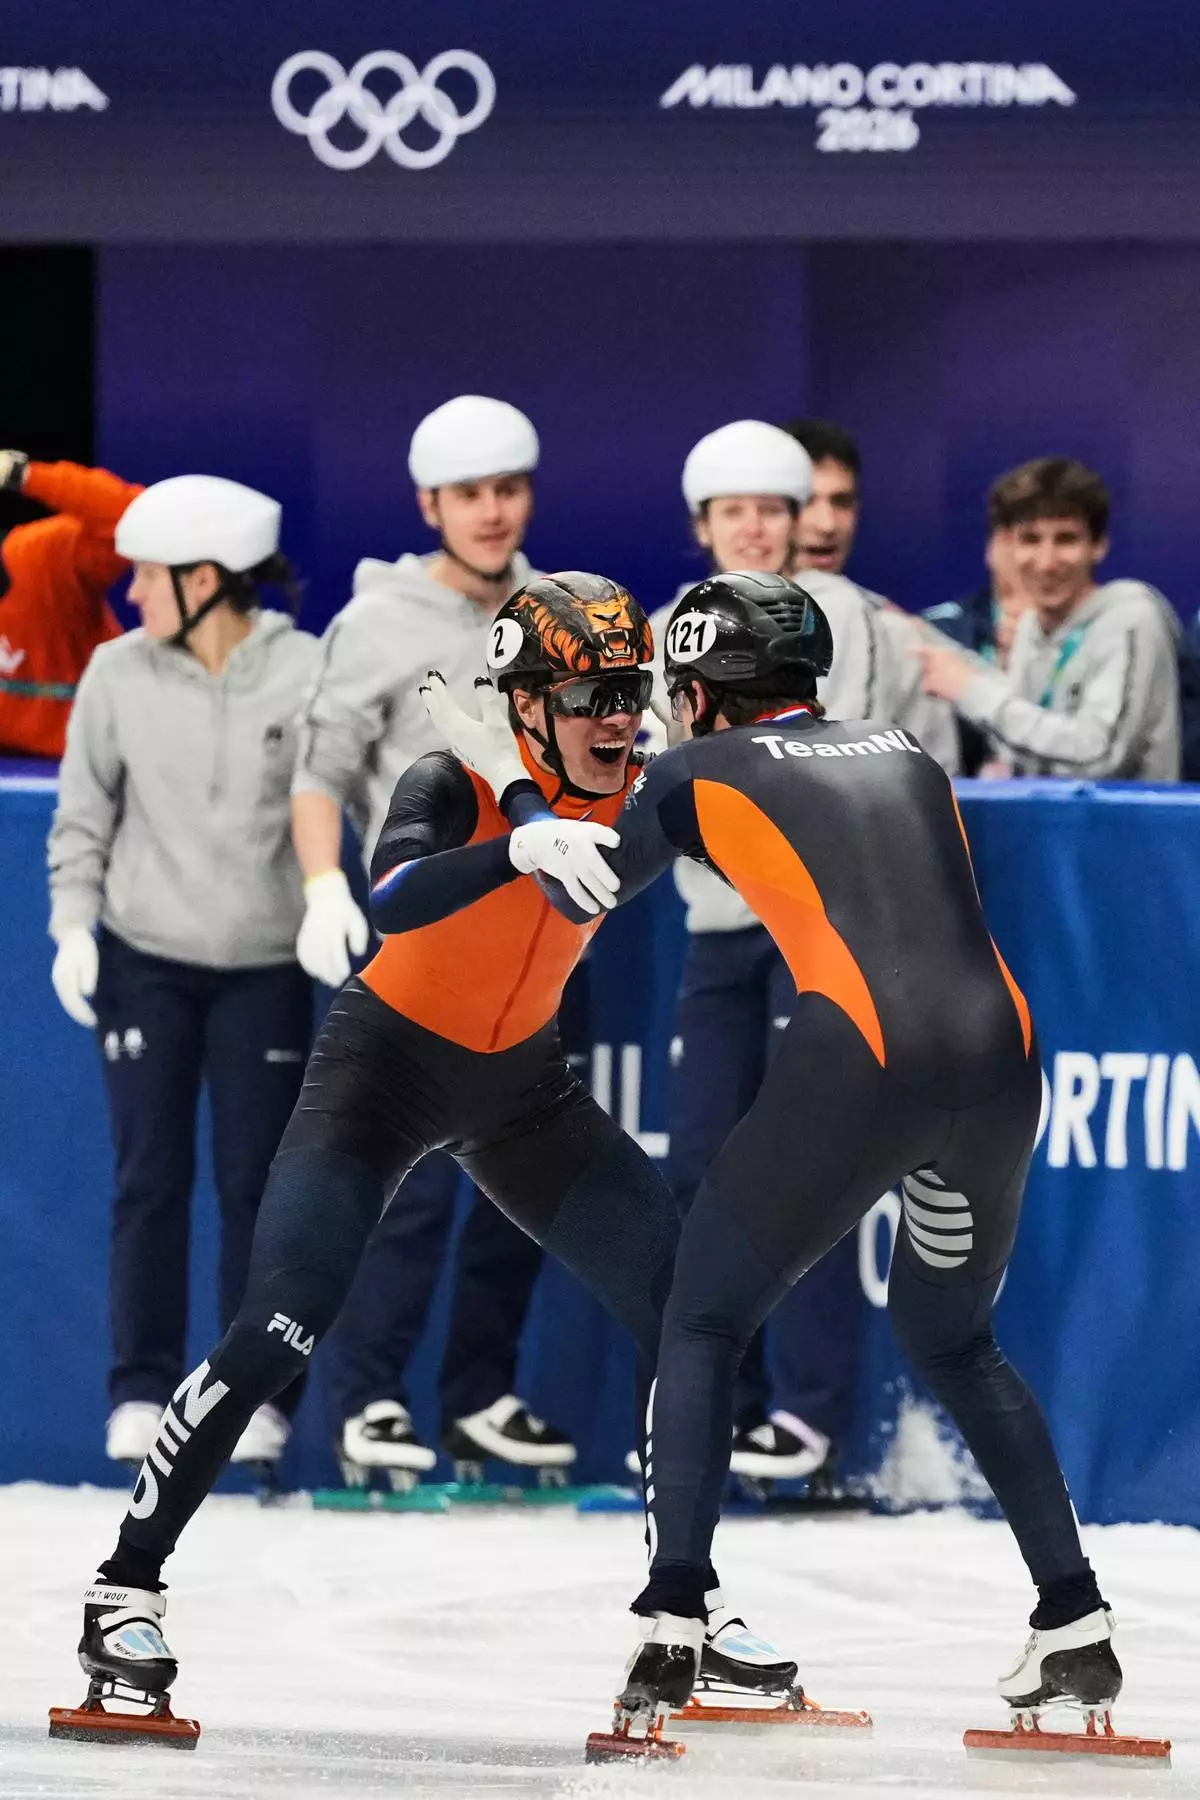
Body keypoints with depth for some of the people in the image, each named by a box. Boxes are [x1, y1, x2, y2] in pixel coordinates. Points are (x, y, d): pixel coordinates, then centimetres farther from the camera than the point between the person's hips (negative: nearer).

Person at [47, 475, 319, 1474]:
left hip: (265, 968, -1)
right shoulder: (120, 673, -5)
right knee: (151, 1179, 1)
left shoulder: (308, 674, -12)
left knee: (256, 1184, 2)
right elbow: (83, 816, 4)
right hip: (144, 960, 1)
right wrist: (73, 924, -3)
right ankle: (142, 1390, 8)